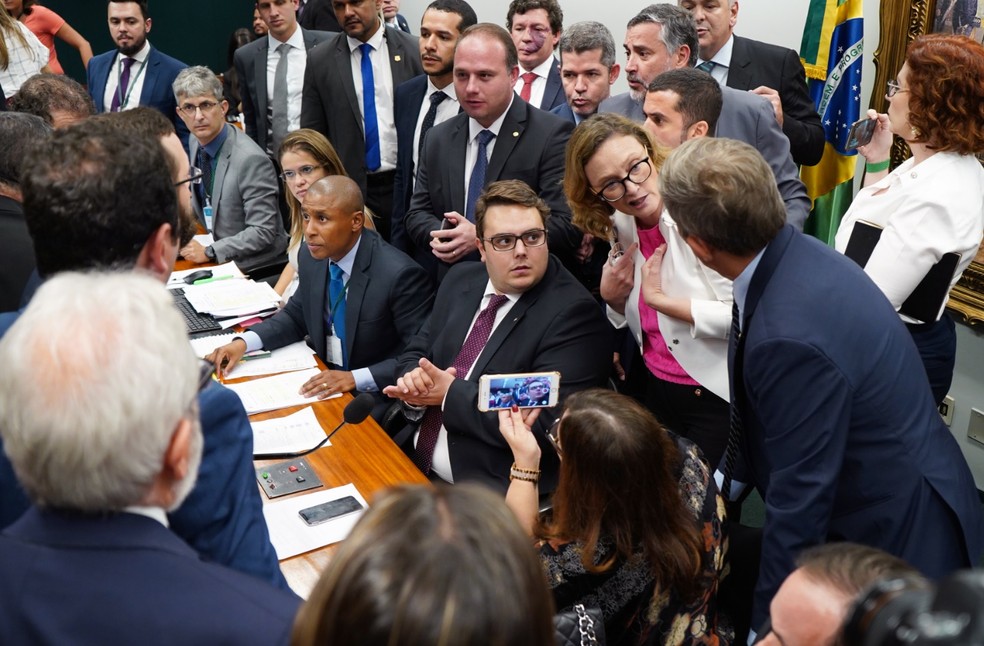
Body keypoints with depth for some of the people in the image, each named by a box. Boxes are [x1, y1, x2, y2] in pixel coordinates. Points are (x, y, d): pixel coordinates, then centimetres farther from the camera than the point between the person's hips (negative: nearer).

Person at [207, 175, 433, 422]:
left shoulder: (399, 274, -23)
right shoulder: (312, 256, -2)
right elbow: (297, 317, 15)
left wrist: (356, 378, -27)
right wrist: (244, 342, -1)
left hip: (375, 399, -6)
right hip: (324, 384, 7)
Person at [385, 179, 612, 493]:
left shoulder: (575, 313, -16)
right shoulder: (461, 280, 6)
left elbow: (545, 424, -22)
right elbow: (415, 353, 13)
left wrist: (451, 394, -17)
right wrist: (415, 383, -10)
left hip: (491, 496, -7)